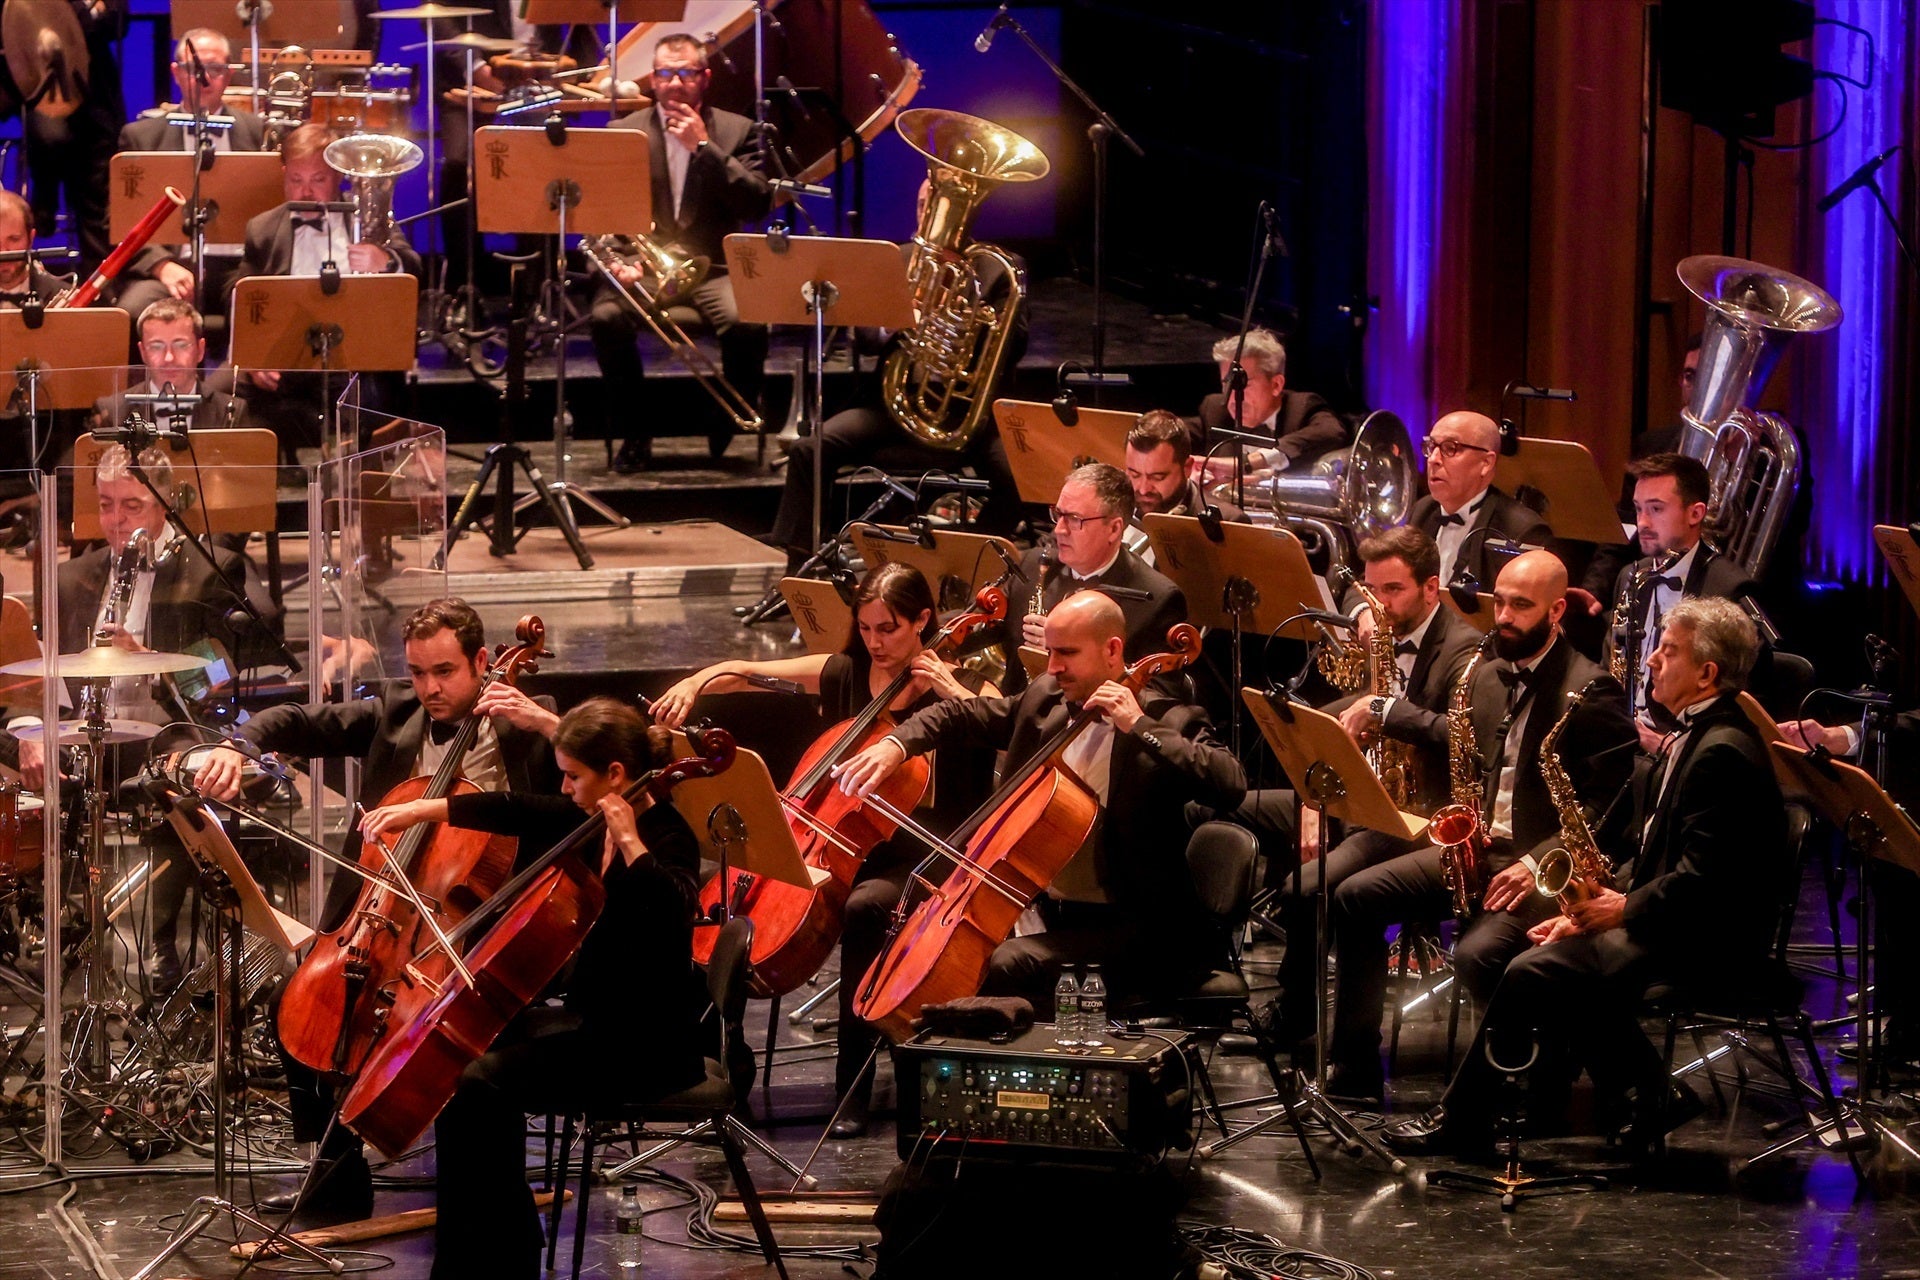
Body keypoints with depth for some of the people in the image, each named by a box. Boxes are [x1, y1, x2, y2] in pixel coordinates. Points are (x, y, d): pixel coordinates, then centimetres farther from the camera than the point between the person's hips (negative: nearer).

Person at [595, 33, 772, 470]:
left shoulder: (737, 131, 8)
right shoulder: (622, 132, 10)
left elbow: (759, 204, -6)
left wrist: (703, 147, -12)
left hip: (713, 267, 0)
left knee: (746, 323, -32)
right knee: (607, 317, -32)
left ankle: (731, 429, -3)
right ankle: (636, 434, -11)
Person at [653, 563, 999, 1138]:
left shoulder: (961, 687, -1)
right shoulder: (842, 674, 9)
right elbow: (742, 672, 9)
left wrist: (954, 693, -20)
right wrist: (693, 684, -10)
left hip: (912, 860, -4)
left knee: (861, 910, -36)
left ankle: (854, 1086, -27)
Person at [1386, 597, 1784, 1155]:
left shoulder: (1724, 752, -20)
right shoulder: (1697, 734, 14)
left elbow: (1699, 878, -26)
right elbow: (1648, 848, 18)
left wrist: (1623, 910, -18)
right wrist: (1595, 904, 6)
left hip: (1708, 943, -11)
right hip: (1675, 924, 11)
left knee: (1533, 973, -17)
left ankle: (1463, 1119, -5)